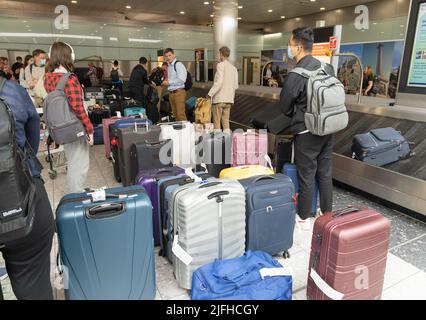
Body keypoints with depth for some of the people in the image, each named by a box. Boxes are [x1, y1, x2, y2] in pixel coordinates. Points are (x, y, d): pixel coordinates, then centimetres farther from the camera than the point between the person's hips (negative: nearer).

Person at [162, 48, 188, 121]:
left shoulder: (178, 64, -9)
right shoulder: (169, 66, 16)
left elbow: (182, 80, -18)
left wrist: (169, 82, -13)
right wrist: (166, 82, 6)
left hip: (179, 92, -8)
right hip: (171, 92, 9)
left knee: (181, 115, -10)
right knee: (175, 115, 14)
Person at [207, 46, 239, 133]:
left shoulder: (221, 65, -8)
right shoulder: (234, 68, 11)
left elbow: (219, 82, -18)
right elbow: (236, 86, 12)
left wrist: (210, 94, -13)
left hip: (219, 99, -6)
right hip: (229, 99, 6)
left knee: (216, 123, 0)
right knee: (226, 122, 11)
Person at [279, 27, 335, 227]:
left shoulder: (295, 75, -19)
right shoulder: (328, 67, 0)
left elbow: (284, 107, -7)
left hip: (307, 133, -6)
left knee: (306, 176, 6)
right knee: (325, 173, 16)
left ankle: (305, 218, 22)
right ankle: (327, 214, 31)